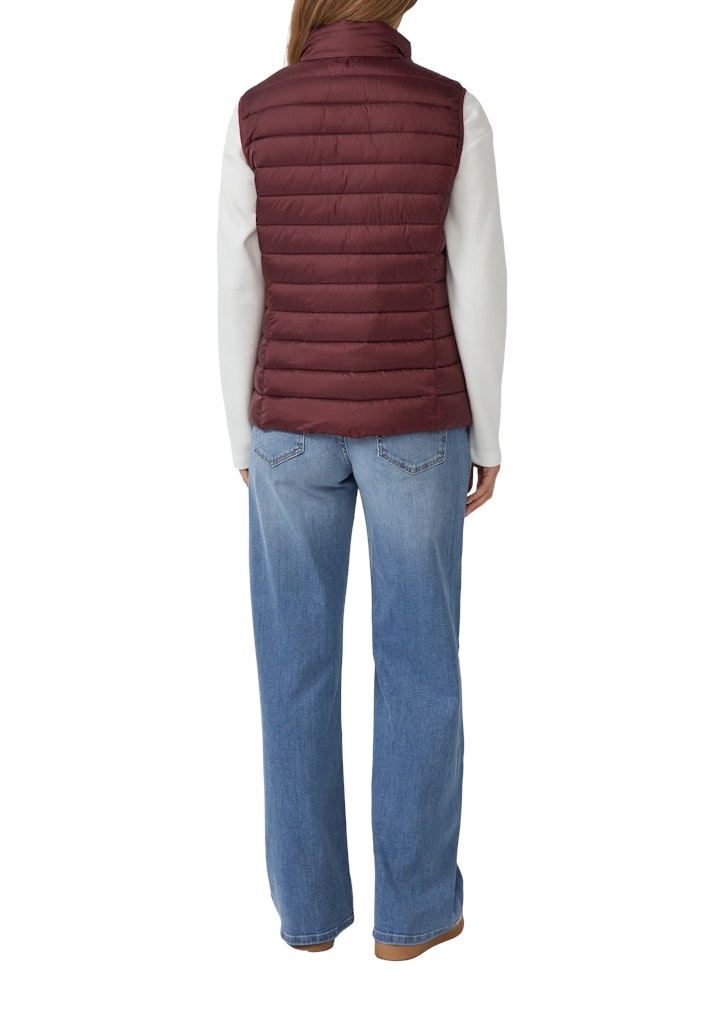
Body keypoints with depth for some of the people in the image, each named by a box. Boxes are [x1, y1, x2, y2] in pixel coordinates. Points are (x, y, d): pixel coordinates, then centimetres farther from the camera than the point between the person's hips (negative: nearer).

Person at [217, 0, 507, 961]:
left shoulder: (255, 115, -4)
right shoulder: (455, 112, -8)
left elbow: (239, 294, -3)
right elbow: (479, 291, -7)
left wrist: (243, 437, 8)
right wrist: (487, 437, 4)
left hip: (295, 420, 2)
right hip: (413, 422, -1)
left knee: (297, 661, 11)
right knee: (420, 660, 10)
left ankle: (310, 900, 21)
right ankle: (413, 904, 18)